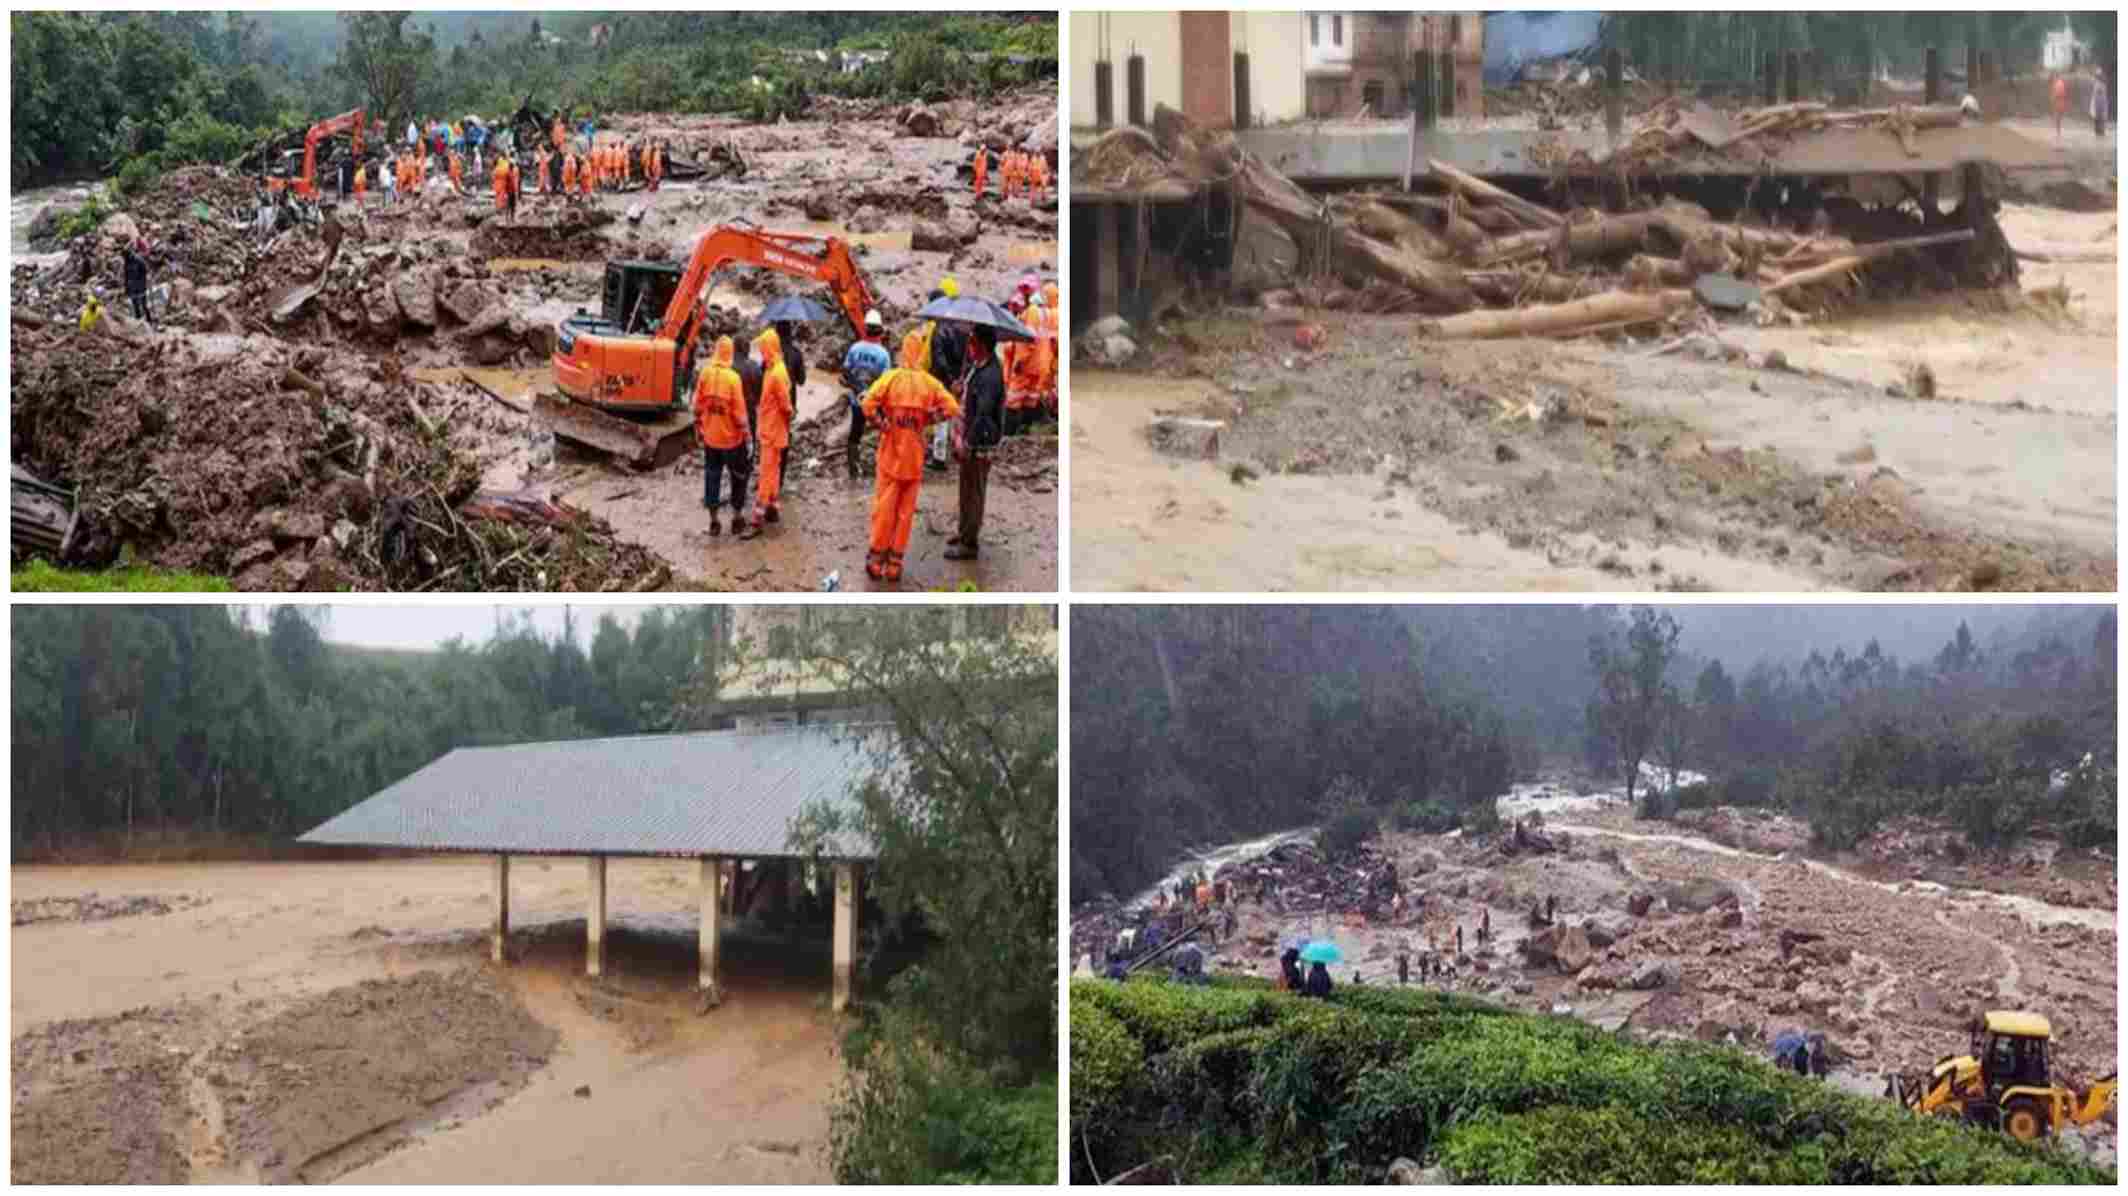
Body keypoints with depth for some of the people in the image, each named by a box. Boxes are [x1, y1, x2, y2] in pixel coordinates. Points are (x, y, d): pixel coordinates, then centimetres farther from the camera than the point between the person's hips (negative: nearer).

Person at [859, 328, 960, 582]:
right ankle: (895, 563, 12)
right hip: (915, 457, 1)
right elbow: (952, 408, -7)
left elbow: (868, 404, -19)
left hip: (891, 453, -1)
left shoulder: (890, 378, -8)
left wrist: (882, 424, -5)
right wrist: (927, 418, 2)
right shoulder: (930, 383, -3)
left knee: (884, 507, 7)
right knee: (906, 510, 9)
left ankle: (876, 560, 11)